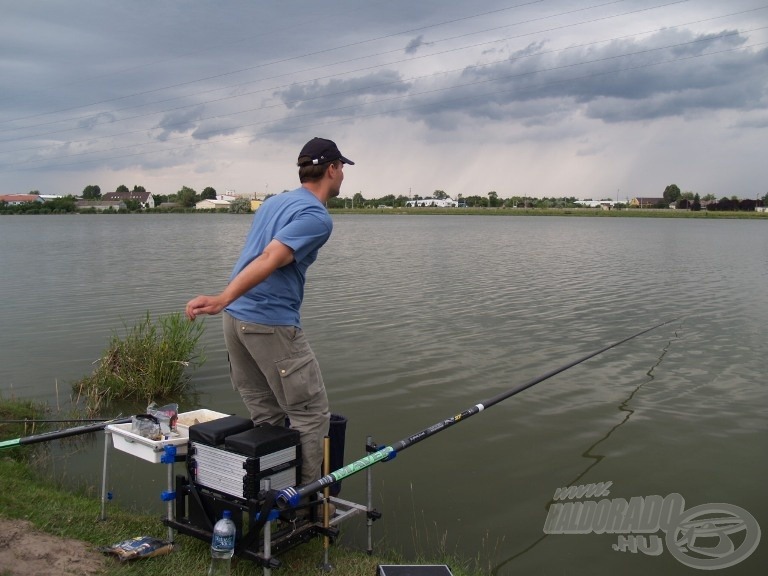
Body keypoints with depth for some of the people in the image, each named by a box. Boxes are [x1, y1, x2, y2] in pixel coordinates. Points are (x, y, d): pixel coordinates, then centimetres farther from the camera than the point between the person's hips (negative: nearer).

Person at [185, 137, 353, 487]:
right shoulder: (317, 217, -11)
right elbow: (270, 259, -23)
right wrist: (223, 299, -32)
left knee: (265, 417, 17)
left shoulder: (274, 202, 16)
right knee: (311, 415, 2)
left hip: (235, 318, 9)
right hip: (272, 324, -9)